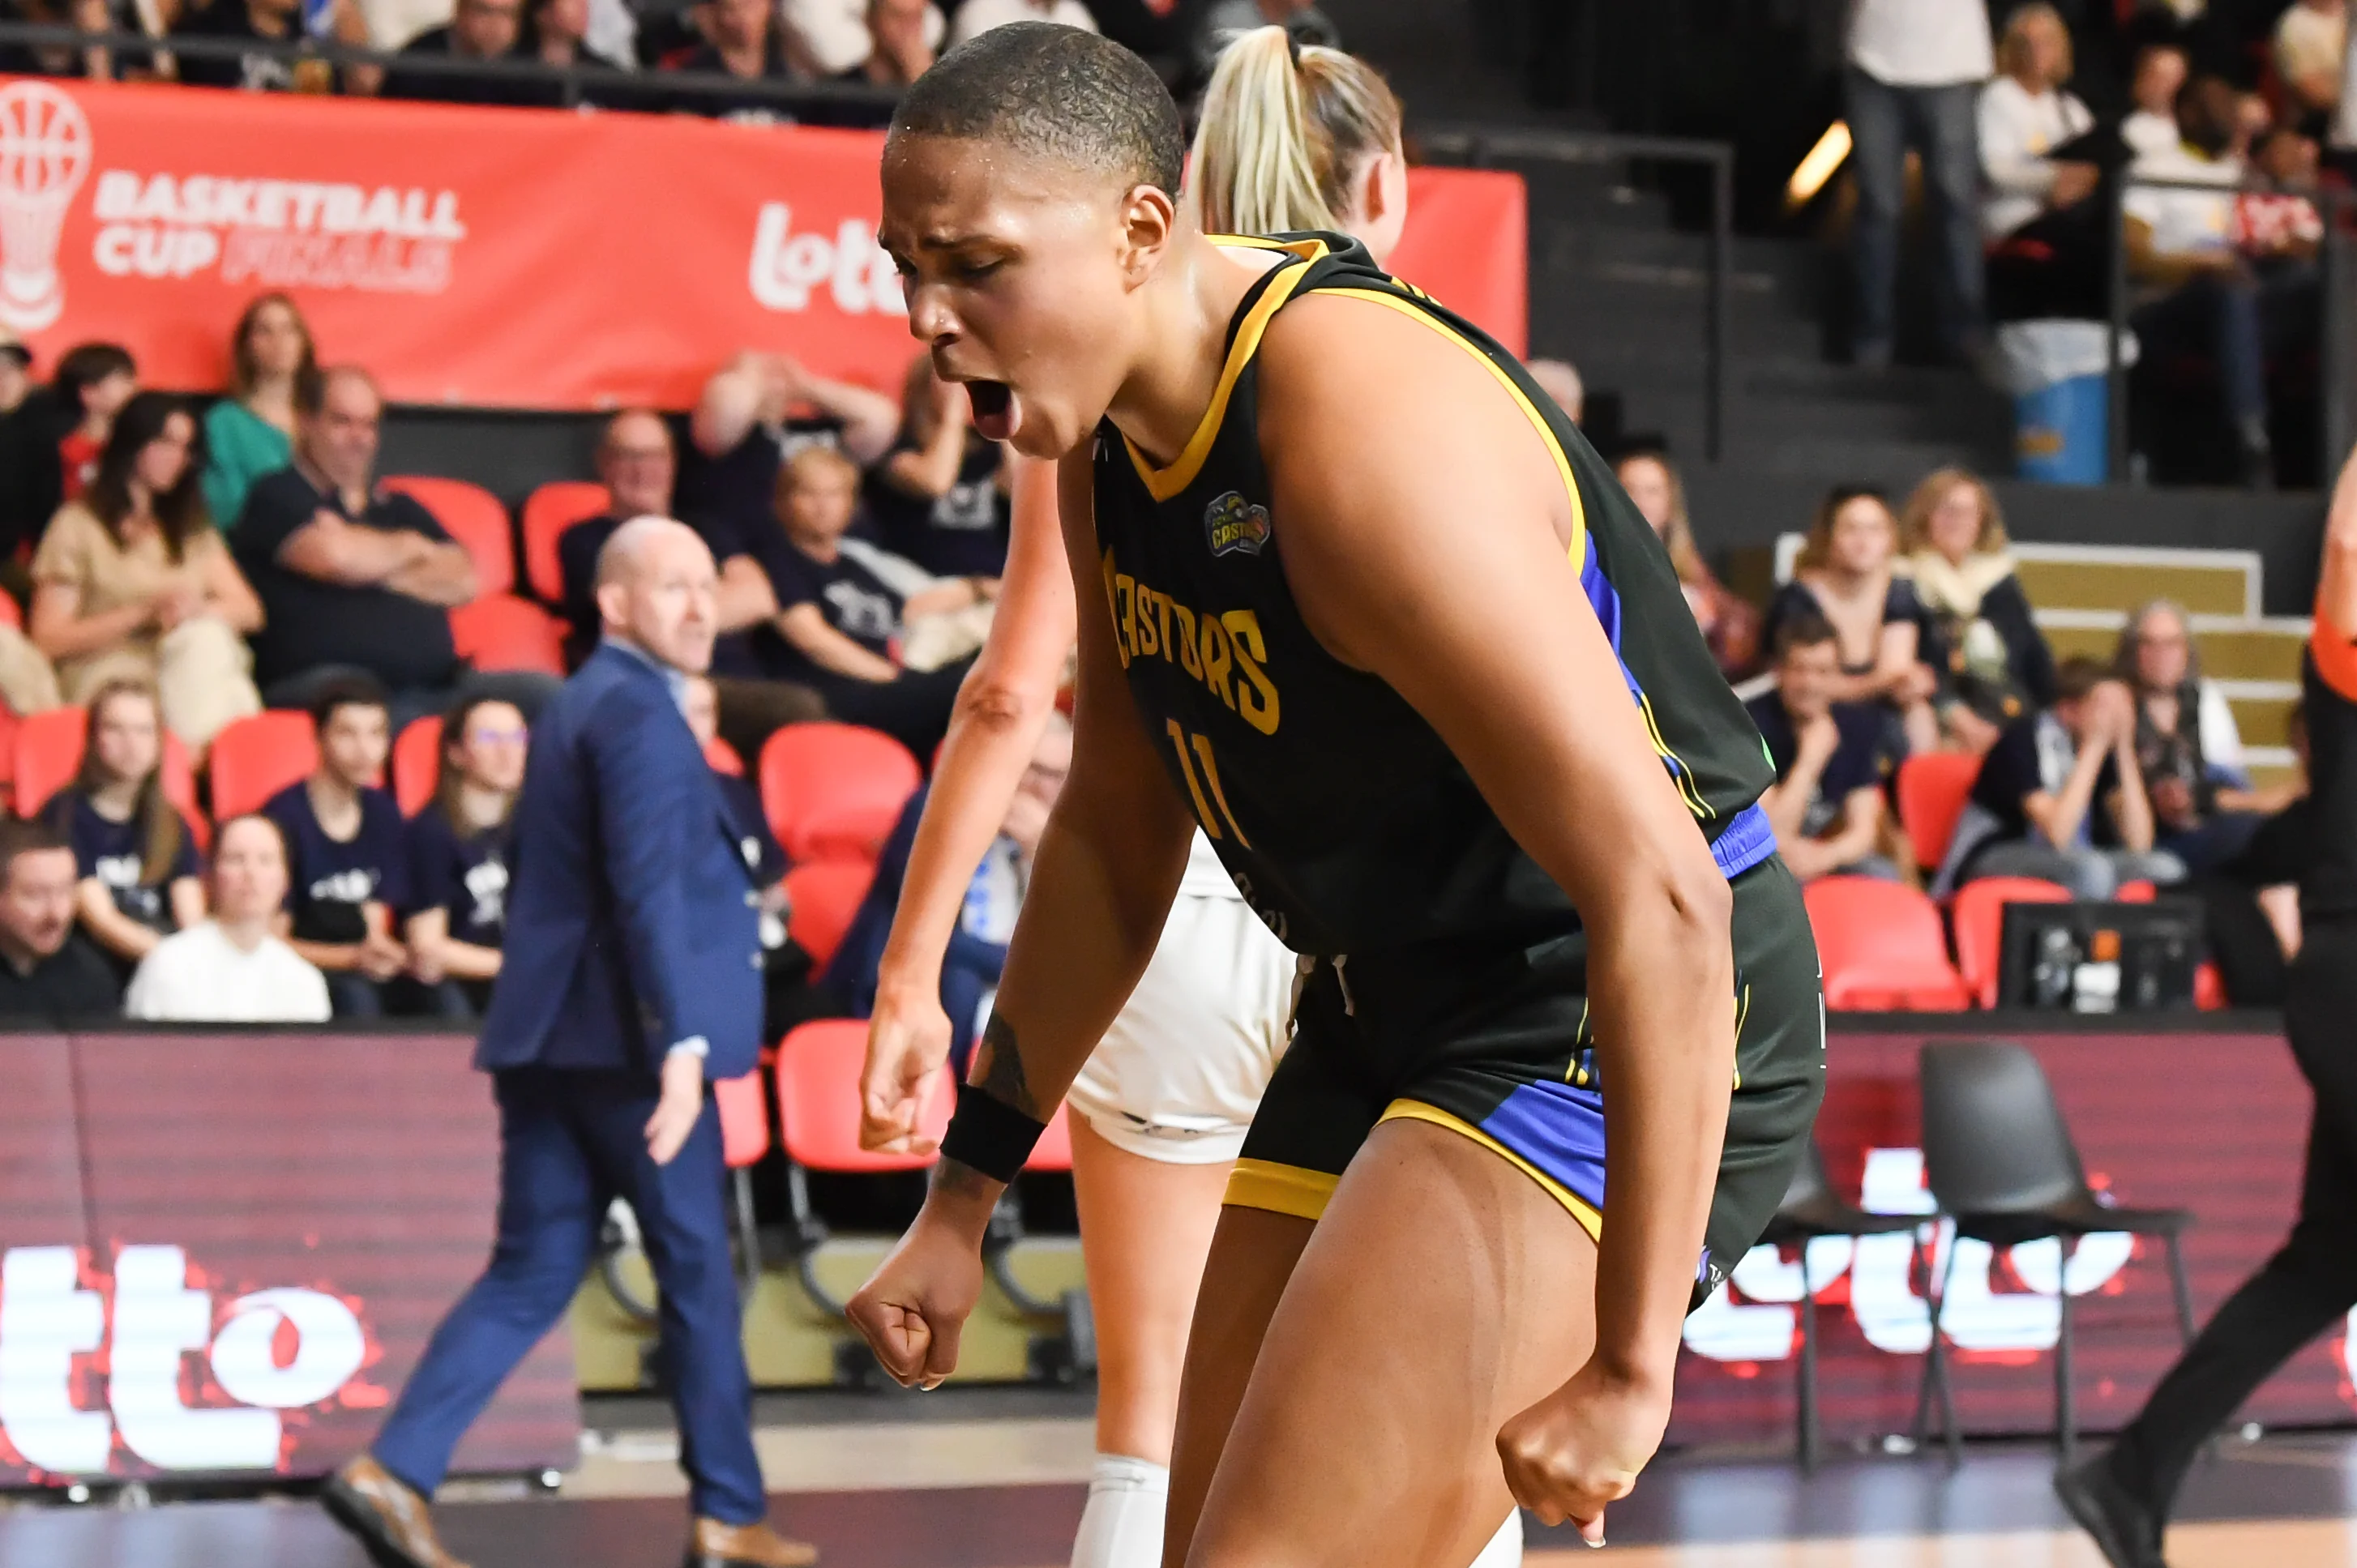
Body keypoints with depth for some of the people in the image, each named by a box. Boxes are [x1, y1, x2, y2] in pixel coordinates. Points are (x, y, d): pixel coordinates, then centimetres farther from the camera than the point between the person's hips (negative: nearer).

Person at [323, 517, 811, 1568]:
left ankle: (393, 1472, -6)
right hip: (628, 1041, -9)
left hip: (546, 1038, 9)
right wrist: (683, 1040, -29)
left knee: (531, 1275, 6)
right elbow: (648, 887, -23)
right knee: (697, 1271, 3)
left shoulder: (575, 706, 19)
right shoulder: (638, 711, -12)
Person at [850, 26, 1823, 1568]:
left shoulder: (1372, 435, -27)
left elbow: (1661, 895, -31)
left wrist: (1629, 1369, -30)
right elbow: (1112, 841, 18)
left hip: (1634, 1035, -10)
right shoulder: (1114, 434, 2)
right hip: (1391, 1010, 10)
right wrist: (964, 1199, 18)